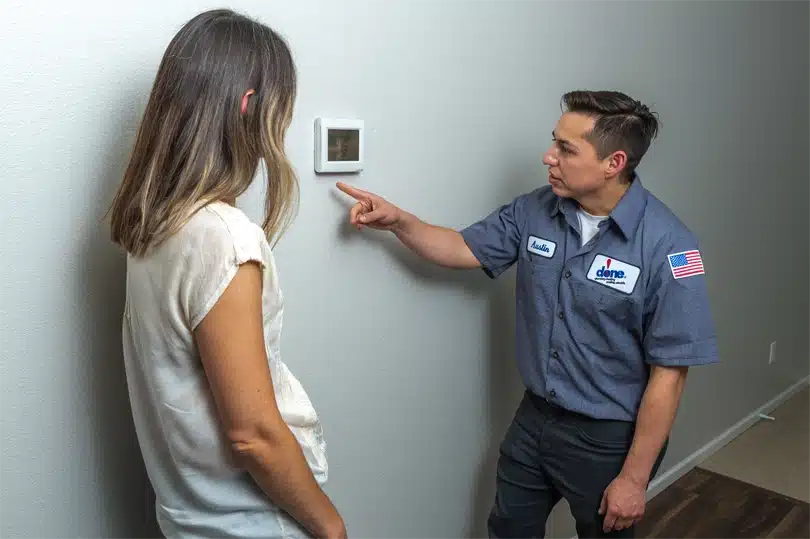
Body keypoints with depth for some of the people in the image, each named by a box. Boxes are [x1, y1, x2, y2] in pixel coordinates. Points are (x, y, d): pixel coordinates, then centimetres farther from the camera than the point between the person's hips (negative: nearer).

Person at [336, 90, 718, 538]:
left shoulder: (667, 247, -22)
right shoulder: (534, 211, -6)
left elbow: (668, 374, -19)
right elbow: (464, 249, 6)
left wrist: (634, 478, -15)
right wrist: (398, 220, -12)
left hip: (609, 438, -5)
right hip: (534, 419, 5)